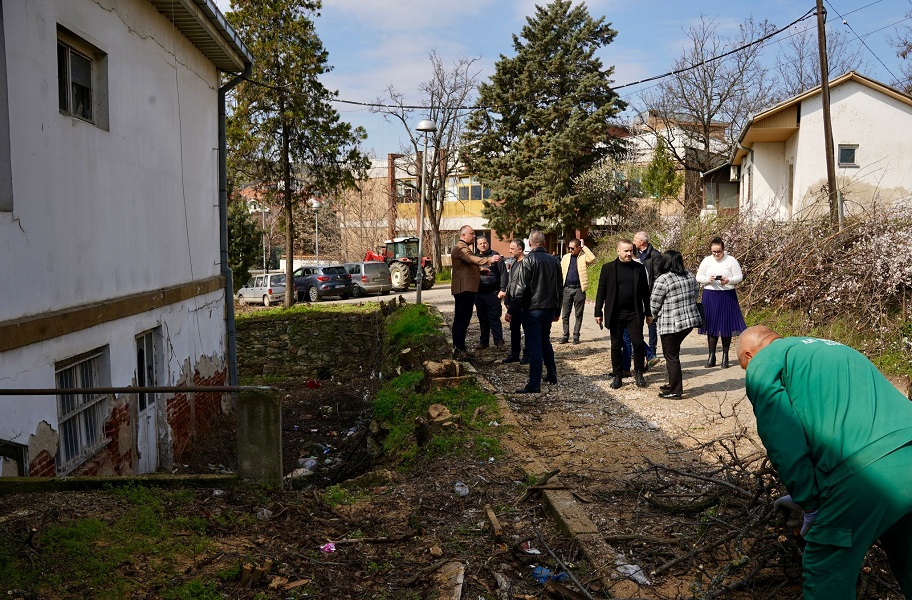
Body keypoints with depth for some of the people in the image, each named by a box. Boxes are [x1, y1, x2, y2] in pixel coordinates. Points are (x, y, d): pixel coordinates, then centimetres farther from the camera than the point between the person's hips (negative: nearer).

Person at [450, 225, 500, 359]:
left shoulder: (463, 248, 22)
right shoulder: (460, 248, -14)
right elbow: (473, 259, -33)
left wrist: (480, 270, 22)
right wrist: (490, 260, -44)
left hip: (463, 289, 11)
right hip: (465, 288, -11)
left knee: (459, 318, 12)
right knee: (464, 319, -13)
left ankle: (456, 347, 18)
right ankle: (460, 349, -15)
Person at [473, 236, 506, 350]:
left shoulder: (495, 255, -2)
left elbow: (503, 273, -5)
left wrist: (502, 289, -11)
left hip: (492, 293, -5)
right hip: (478, 293, 5)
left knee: (494, 318, -5)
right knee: (482, 319, 12)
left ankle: (499, 341, 1)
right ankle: (484, 342, 19)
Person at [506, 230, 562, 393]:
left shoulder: (527, 261, -12)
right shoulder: (554, 261, 7)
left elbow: (520, 288, -16)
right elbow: (560, 288, 14)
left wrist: (511, 310, -11)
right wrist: (557, 310, 23)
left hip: (532, 309, -6)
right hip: (549, 308, 6)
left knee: (534, 346, -5)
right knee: (545, 341, 22)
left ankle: (534, 384, -5)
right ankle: (552, 376, 30)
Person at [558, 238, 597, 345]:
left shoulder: (584, 257, -1)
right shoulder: (566, 257, 10)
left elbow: (592, 258, -23)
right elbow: (560, 271, 9)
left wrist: (584, 247, -15)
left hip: (579, 289, -3)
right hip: (567, 289, 3)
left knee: (578, 315, 5)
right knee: (565, 314, 5)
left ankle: (576, 336, 13)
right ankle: (565, 335, 13)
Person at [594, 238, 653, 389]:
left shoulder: (639, 268, 4)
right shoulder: (608, 268, 0)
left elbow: (645, 292, 8)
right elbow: (601, 292, 2)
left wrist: (648, 313, 8)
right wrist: (598, 313, -1)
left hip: (635, 313, 1)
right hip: (615, 313, 0)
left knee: (638, 343, -2)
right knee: (616, 345, 6)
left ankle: (638, 373, 18)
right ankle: (616, 375, 18)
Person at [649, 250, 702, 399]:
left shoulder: (662, 280, -16)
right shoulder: (690, 276, 5)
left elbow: (654, 305, -11)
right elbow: (695, 295, 15)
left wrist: (656, 316, 9)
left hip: (670, 324, -7)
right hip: (690, 320, 7)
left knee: (671, 356, 4)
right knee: (673, 352, 21)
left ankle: (675, 391, 11)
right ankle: (673, 383, 29)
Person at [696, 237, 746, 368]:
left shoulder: (731, 260, -2)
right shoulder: (706, 261, 4)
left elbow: (739, 277, -1)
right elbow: (698, 277, 8)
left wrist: (728, 280, -20)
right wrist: (708, 279, -13)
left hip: (727, 296, -2)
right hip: (710, 296, 2)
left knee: (726, 325, 1)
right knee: (711, 325, 3)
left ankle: (725, 356, 12)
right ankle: (711, 356, 10)